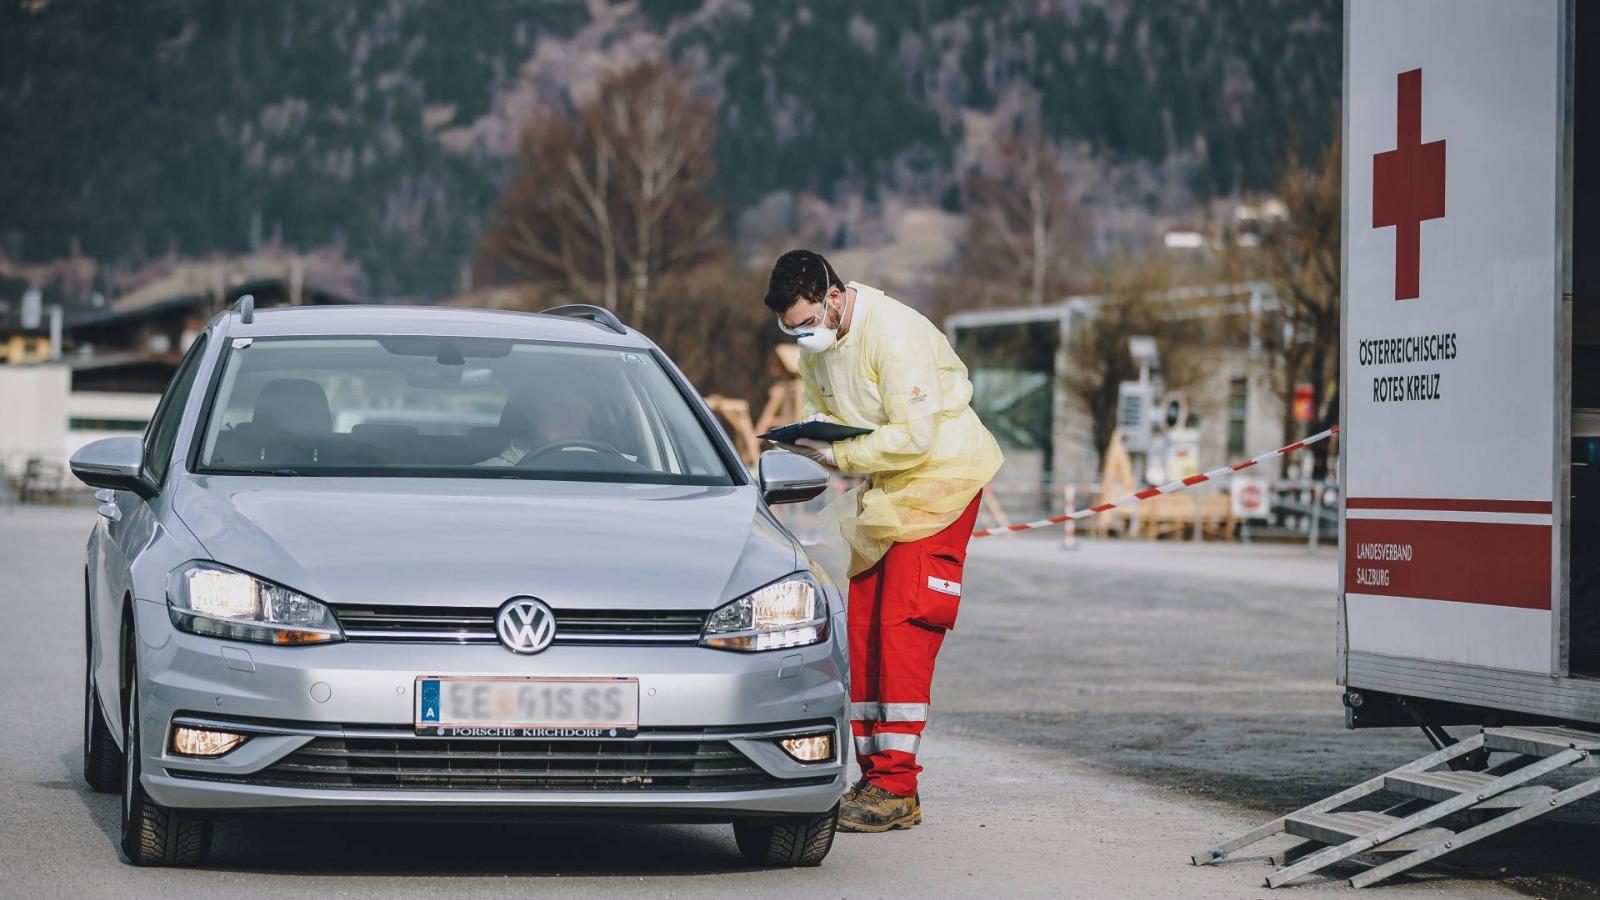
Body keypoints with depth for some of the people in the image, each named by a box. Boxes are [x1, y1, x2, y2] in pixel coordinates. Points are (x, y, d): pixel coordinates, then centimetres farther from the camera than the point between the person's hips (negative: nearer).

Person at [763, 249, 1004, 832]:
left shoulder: (894, 334, -23)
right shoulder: (816, 343, 3)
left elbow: (914, 437, -26)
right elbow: (822, 407, 15)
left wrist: (838, 455, -25)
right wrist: (810, 433, -8)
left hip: (940, 480, -8)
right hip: (881, 491, 9)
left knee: (902, 627, -15)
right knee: (863, 629, 3)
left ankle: (896, 788, -15)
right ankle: (875, 774, 9)